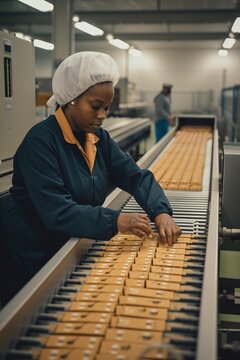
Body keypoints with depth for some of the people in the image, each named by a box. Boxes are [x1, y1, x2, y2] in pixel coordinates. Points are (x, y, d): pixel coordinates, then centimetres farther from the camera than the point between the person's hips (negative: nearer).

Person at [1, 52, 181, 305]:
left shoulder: (99, 137, 1)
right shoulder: (40, 141, -23)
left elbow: (136, 176, -3)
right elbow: (56, 212, -30)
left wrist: (161, 213, -21)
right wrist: (115, 221, -39)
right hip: (36, 254, -7)